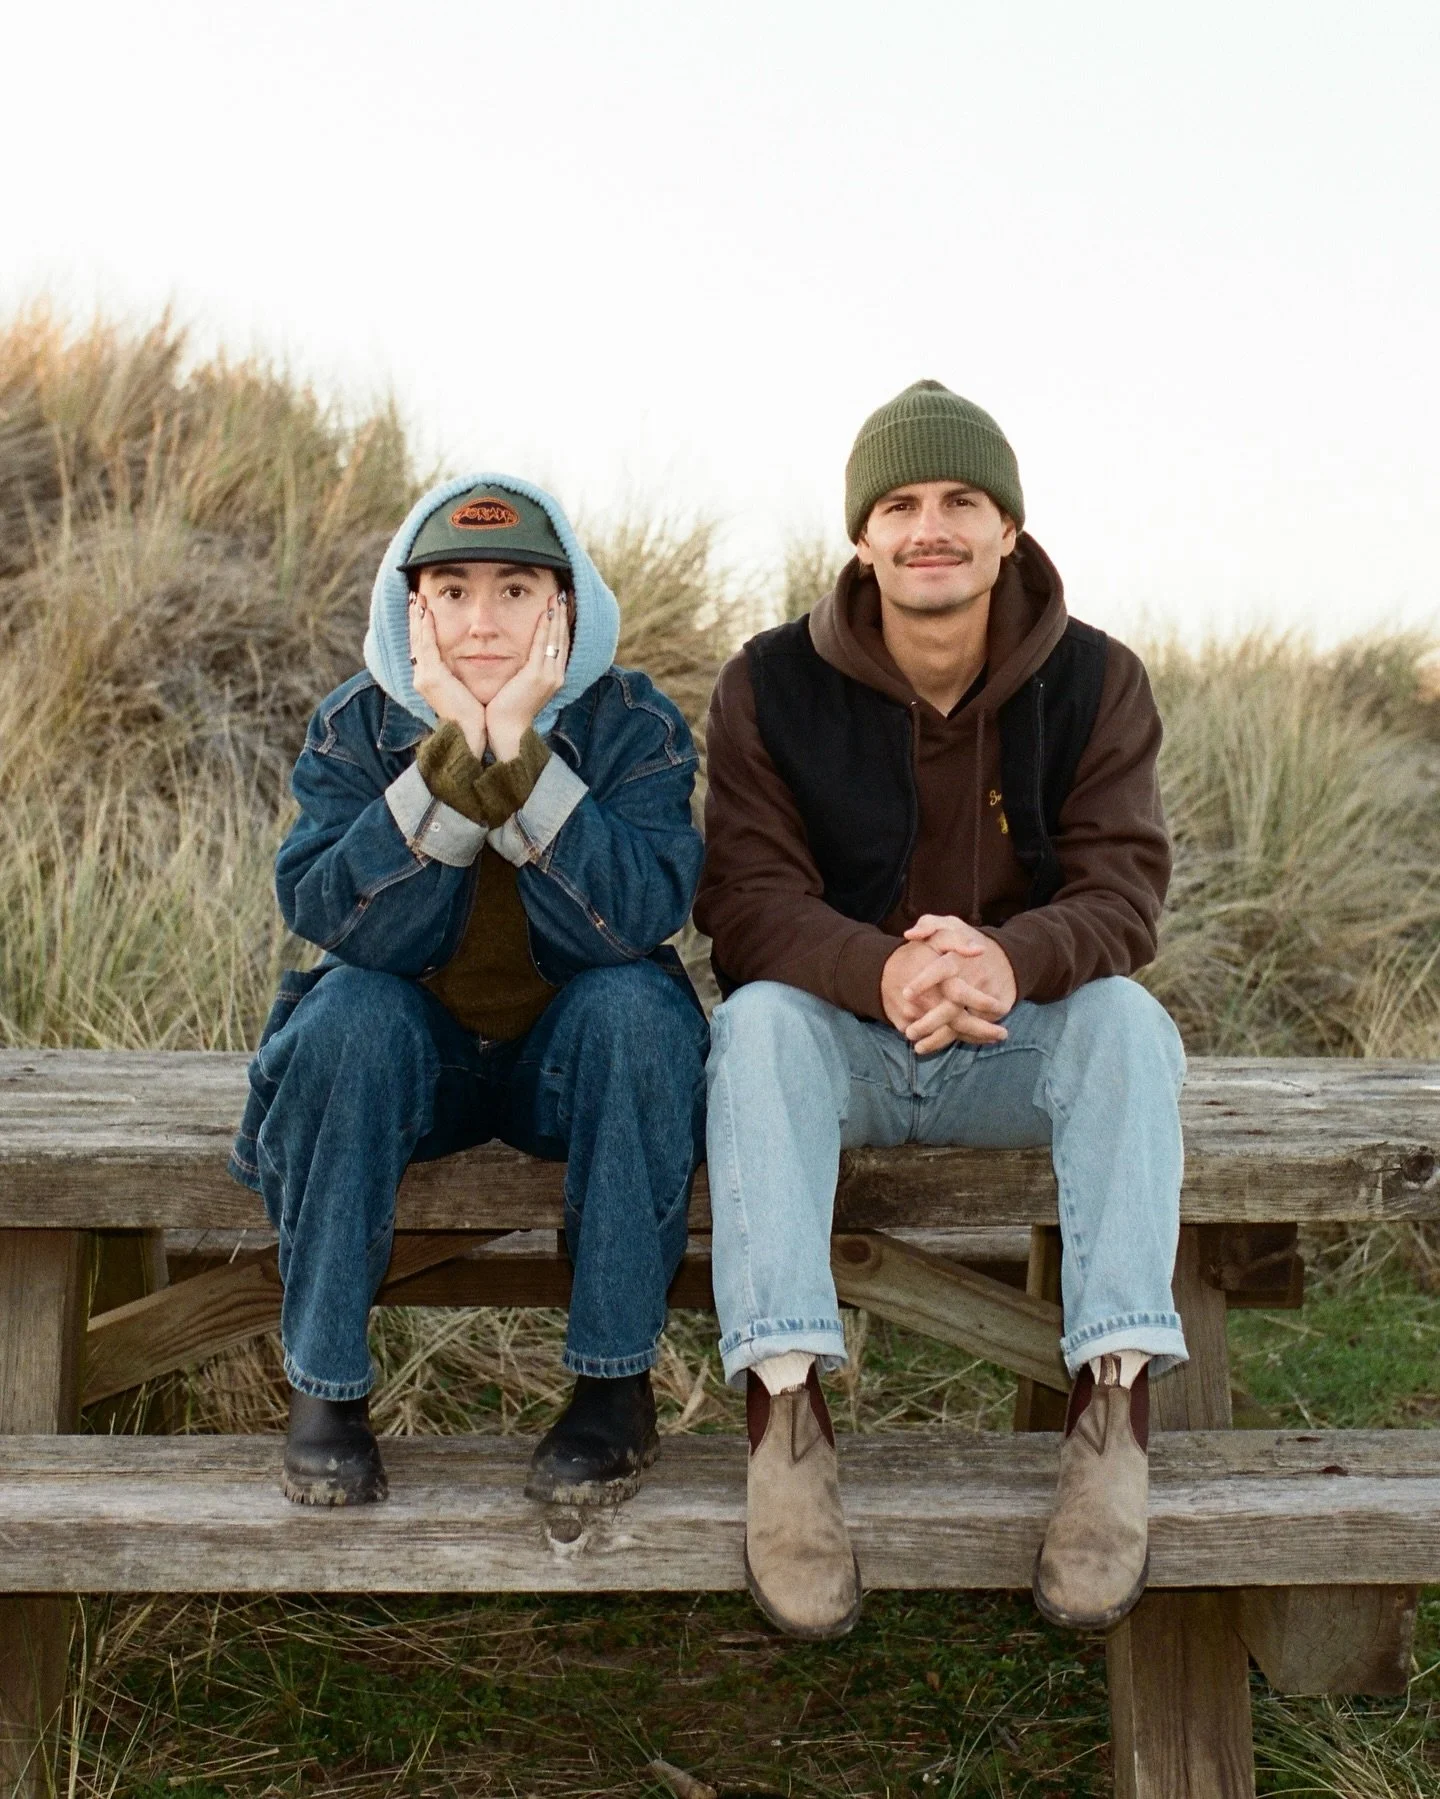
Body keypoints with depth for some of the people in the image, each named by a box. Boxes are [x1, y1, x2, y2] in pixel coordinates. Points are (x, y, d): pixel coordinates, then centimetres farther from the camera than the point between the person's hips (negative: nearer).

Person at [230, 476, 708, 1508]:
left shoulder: (634, 725, -11)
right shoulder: (357, 727, -8)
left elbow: (638, 917, -28)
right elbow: (335, 920, -24)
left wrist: (518, 750, -33)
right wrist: (452, 752, -31)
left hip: (575, 1060, 0)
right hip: (416, 1055, 1)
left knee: (634, 1005, -31)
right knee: (350, 1013, -30)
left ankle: (617, 1383, -20)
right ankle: (325, 1384, -17)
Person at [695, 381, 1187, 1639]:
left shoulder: (1096, 683, -2)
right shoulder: (772, 686, -5)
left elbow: (1123, 892, -12)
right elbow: (749, 894, -14)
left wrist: (1011, 958, -38)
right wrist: (882, 973, -37)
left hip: (1017, 1051, 1)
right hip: (840, 1041, 0)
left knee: (1127, 1017, -29)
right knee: (759, 1016, -32)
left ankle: (1115, 1408, -35)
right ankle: (785, 1417, -40)